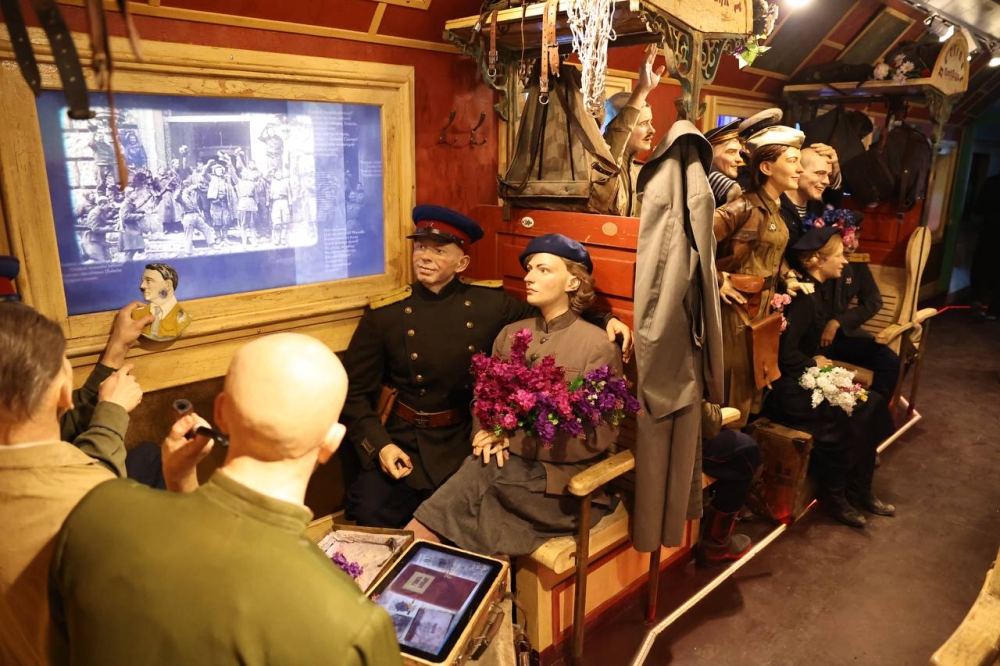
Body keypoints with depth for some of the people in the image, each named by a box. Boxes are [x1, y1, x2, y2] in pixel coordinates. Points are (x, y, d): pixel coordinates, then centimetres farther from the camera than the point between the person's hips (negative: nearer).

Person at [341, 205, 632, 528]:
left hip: (464, 442, 0)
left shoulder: (490, 303, -2)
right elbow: (354, 390, 1)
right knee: (371, 513, -17)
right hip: (400, 441, 0)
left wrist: (605, 318, -8)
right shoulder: (384, 314, -3)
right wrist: (379, 445, -12)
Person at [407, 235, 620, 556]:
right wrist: (489, 436, -8)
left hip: (560, 480, -4)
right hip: (504, 464, 4)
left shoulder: (598, 346, -4)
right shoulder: (510, 334, 12)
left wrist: (515, 439, -12)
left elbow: (597, 437, -7)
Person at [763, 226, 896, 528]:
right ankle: (834, 495, 2)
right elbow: (786, 353, -23)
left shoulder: (814, 291, 10)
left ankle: (859, 490, 10)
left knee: (871, 405, -1)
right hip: (787, 388, -9)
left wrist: (819, 361, -4)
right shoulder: (805, 297, -19)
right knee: (851, 415, -19)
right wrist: (815, 364, -7)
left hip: (803, 379, 9)